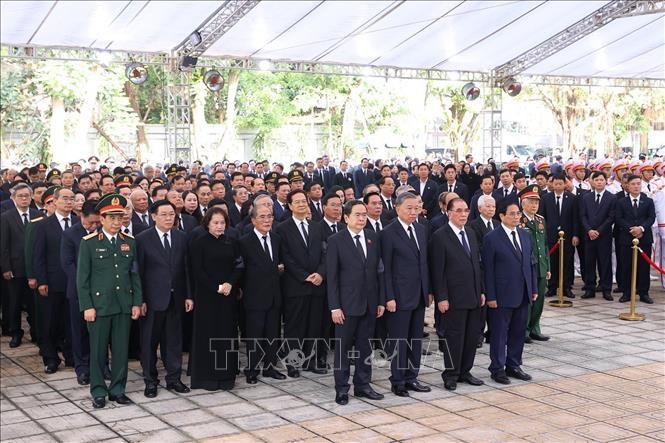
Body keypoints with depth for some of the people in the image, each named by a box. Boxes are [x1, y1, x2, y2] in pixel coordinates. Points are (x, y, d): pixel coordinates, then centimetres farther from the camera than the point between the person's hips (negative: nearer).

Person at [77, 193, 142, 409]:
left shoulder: (130, 242, 8)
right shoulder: (89, 242, -4)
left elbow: (135, 275, 10)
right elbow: (82, 277, -4)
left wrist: (137, 302, 5)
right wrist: (87, 306, -9)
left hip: (124, 305, 3)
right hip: (99, 304, -3)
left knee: (121, 349, 8)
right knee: (98, 350, 5)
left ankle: (118, 389, 20)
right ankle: (98, 392, 17)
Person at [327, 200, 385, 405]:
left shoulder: (373, 238, 6)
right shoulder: (336, 240, -6)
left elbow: (379, 271, 9)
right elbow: (332, 276, -8)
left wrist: (381, 300, 5)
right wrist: (334, 307, -12)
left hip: (369, 303, 4)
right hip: (347, 304, -4)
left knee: (365, 346, 12)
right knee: (343, 348, 4)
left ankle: (362, 385, 22)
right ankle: (341, 389, 13)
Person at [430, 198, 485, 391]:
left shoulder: (471, 234, 13)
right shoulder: (440, 236, -9)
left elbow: (477, 264, 17)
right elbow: (437, 270, -12)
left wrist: (481, 291, 12)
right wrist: (441, 297, -15)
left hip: (474, 296, 7)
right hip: (454, 298, -7)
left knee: (472, 335, 10)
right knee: (454, 336, 0)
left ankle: (464, 371, 23)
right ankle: (450, 375, 12)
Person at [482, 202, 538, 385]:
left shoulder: (525, 235, 10)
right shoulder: (492, 238, -9)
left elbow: (531, 263, 14)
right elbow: (488, 270, -10)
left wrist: (534, 289, 9)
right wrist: (490, 296, -13)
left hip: (523, 294, 6)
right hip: (502, 296, -6)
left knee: (519, 332, 12)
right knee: (499, 333, 4)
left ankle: (513, 366, 25)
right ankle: (497, 369, 14)